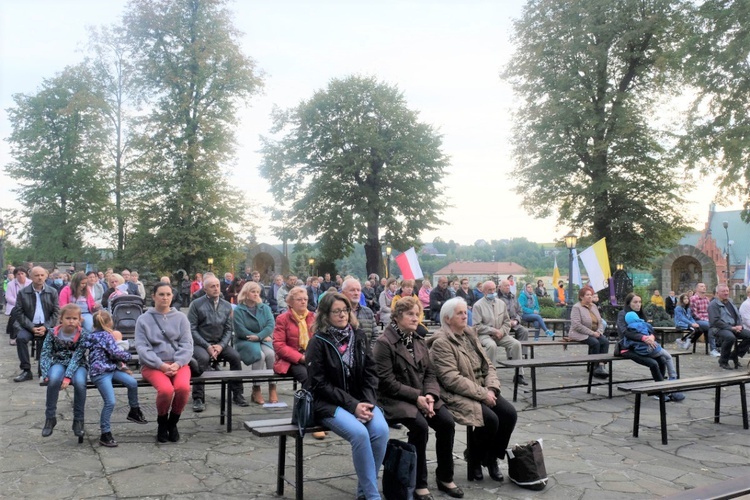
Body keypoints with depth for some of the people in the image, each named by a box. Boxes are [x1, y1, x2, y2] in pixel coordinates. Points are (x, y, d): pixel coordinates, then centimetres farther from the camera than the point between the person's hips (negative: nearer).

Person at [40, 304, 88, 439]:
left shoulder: (82, 335, -10)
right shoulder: (53, 334, -5)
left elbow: (77, 357, -18)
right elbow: (45, 355, -7)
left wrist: (68, 377, -30)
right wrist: (46, 375, -21)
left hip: (77, 365, -1)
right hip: (59, 363, 1)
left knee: (79, 382, -34)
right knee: (54, 379, -34)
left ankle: (78, 420, -16)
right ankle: (50, 417, -18)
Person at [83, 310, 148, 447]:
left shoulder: (96, 335, 17)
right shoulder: (106, 335, -11)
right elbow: (115, 352, -15)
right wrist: (127, 355, 2)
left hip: (111, 368, 9)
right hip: (100, 373, -9)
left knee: (132, 382, -5)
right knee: (110, 402, -15)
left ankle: (134, 411, 12)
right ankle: (105, 434, -6)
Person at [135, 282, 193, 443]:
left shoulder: (181, 317, 9)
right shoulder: (143, 319, 5)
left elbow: (187, 344, 2)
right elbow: (142, 347, -4)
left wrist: (177, 364, -15)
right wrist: (161, 365, -18)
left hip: (178, 363, 2)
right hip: (152, 365, -1)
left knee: (183, 387, -30)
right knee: (166, 389, -32)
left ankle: (173, 423, -1)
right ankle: (161, 423, 1)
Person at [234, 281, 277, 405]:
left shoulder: (265, 308, 12)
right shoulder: (238, 310, 0)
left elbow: (271, 324, -4)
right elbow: (241, 331, -11)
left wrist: (258, 336, -22)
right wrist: (263, 337, -13)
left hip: (263, 340, 3)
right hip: (245, 342, -3)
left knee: (271, 354, -30)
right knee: (260, 355, -33)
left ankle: (272, 388, -22)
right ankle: (256, 390, -22)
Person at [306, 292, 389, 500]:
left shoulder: (359, 336, 5)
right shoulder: (318, 342, -9)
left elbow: (370, 373, 6)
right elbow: (319, 384, -11)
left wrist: (368, 402, -11)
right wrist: (352, 405, -18)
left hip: (360, 400, 4)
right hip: (328, 403, -4)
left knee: (381, 430, -24)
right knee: (359, 433, -30)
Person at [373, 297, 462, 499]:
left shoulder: (419, 341, 13)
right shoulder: (384, 343, -11)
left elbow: (430, 373, 9)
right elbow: (387, 382, -16)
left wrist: (430, 395, -12)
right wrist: (416, 397, -20)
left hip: (421, 396, 7)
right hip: (396, 399, -6)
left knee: (447, 421, -15)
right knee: (420, 426, -30)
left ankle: (445, 478, 3)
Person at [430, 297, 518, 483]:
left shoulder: (470, 335, 12)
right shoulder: (441, 343, -13)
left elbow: (488, 365, 11)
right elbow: (452, 380, -21)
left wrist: (491, 389, -8)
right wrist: (482, 394, -21)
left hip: (482, 391, 8)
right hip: (457, 396, -7)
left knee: (509, 413, -12)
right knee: (490, 419, -26)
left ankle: (492, 458, 6)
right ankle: (474, 461, -2)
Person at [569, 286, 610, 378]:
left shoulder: (593, 306, 16)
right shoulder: (577, 307, -8)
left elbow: (600, 322, 15)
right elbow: (576, 325, -18)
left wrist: (599, 332, -6)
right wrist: (591, 333, -20)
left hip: (595, 333, 6)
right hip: (580, 334, -6)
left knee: (605, 341, -21)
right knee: (595, 342, -30)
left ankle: (602, 365, -26)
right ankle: (595, 367, -18)